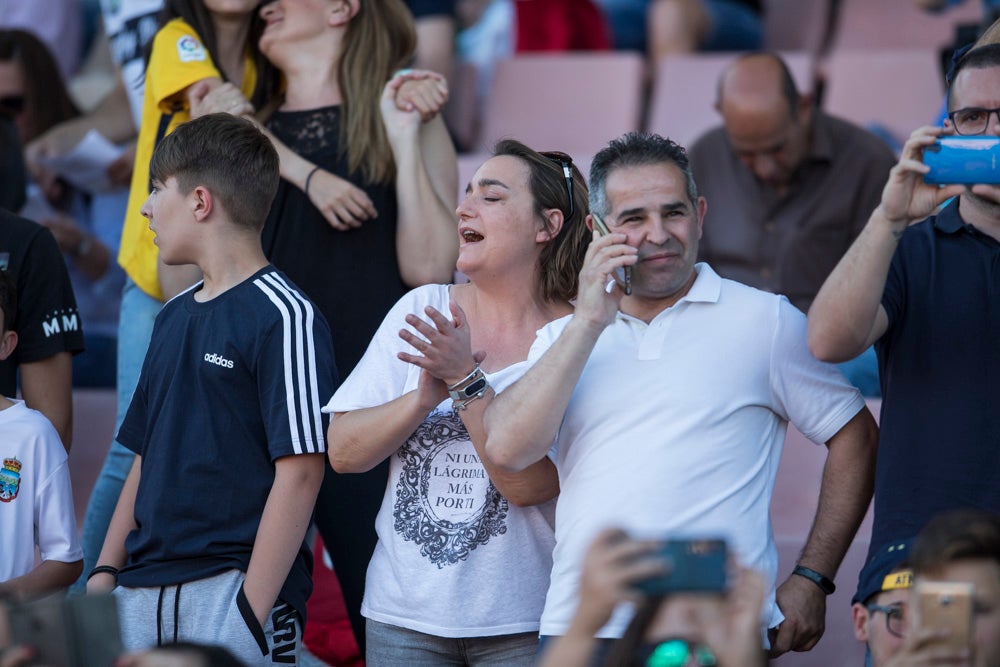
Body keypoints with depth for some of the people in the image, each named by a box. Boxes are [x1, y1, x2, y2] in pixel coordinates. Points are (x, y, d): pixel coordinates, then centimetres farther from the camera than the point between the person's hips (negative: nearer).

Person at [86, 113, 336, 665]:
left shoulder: (283, 318, -8)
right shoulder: (174, 316, 18)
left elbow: (299, 472, -13)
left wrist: (252, 608, -17)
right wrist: (106, 569, 12)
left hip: (231, 589, -7)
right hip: (143, 592, 7)